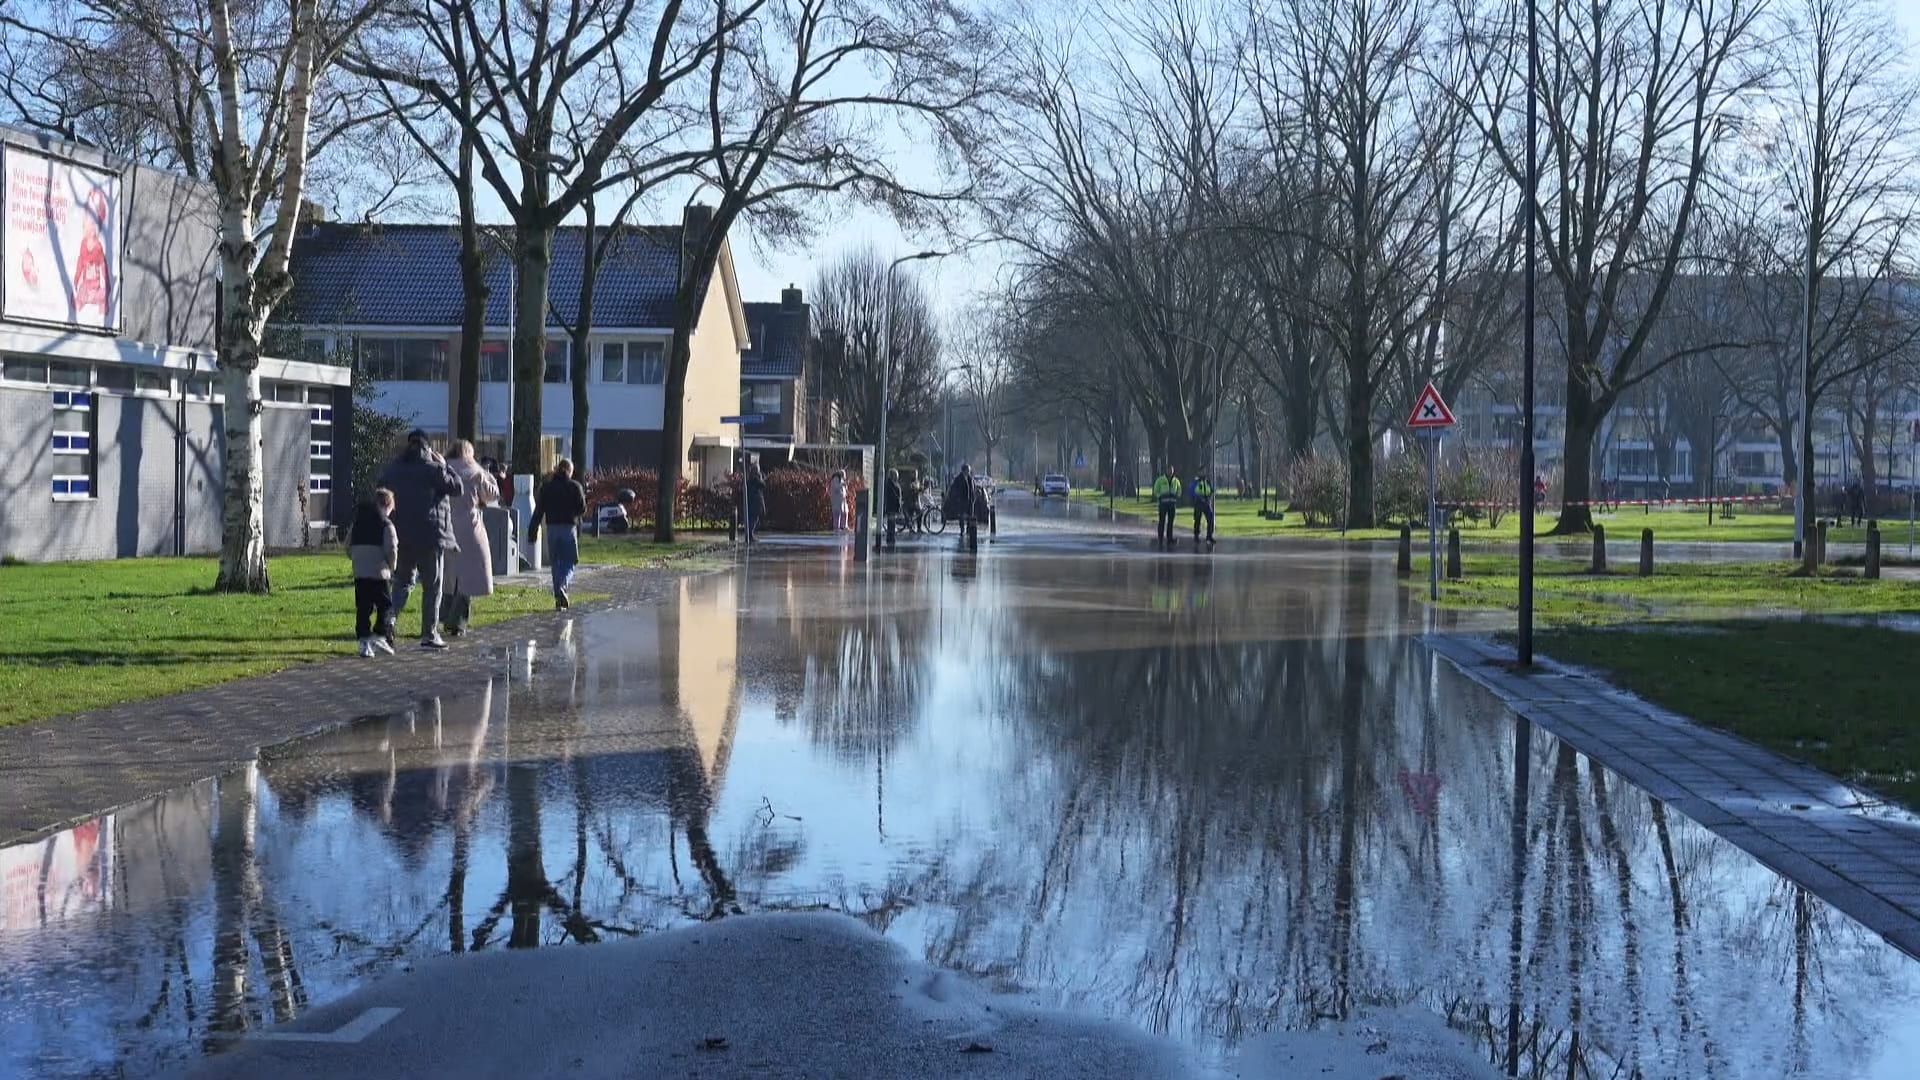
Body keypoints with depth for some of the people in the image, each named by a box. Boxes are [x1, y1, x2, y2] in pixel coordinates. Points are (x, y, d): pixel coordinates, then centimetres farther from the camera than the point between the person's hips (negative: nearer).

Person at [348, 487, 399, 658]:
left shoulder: (357, 523, 13)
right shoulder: (386, 524, -5)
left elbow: (348, 546, 15)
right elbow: (392, 549, -11)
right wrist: (392, 567, 4)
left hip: (359, 573, 5)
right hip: (379, 573, -5)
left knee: (363, 609, 8)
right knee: (385, 606, 3)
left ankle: (364, 641, 5)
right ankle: (380, 636, -10)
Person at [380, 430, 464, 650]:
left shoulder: (393, 470, 6)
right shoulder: (432, 469, -11)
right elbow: (456, 487, -7)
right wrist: (444, 466, 2)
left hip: (401, 535, 5)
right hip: (430, 535, -5)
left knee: (402, 582, 17)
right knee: (431, 587, 3)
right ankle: (429, 634, 2)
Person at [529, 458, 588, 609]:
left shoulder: (546, 486, 6)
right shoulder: (575, 486, -2)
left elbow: (539, 510, 4)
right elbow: (582, 510, -4)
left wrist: (533, 530, 7)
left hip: (552, 528, 3)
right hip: (569, 528, -3)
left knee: (556, 563, 11)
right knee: (569, 563, 3)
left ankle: (559, 600, 10)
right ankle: (562, 587, -25)